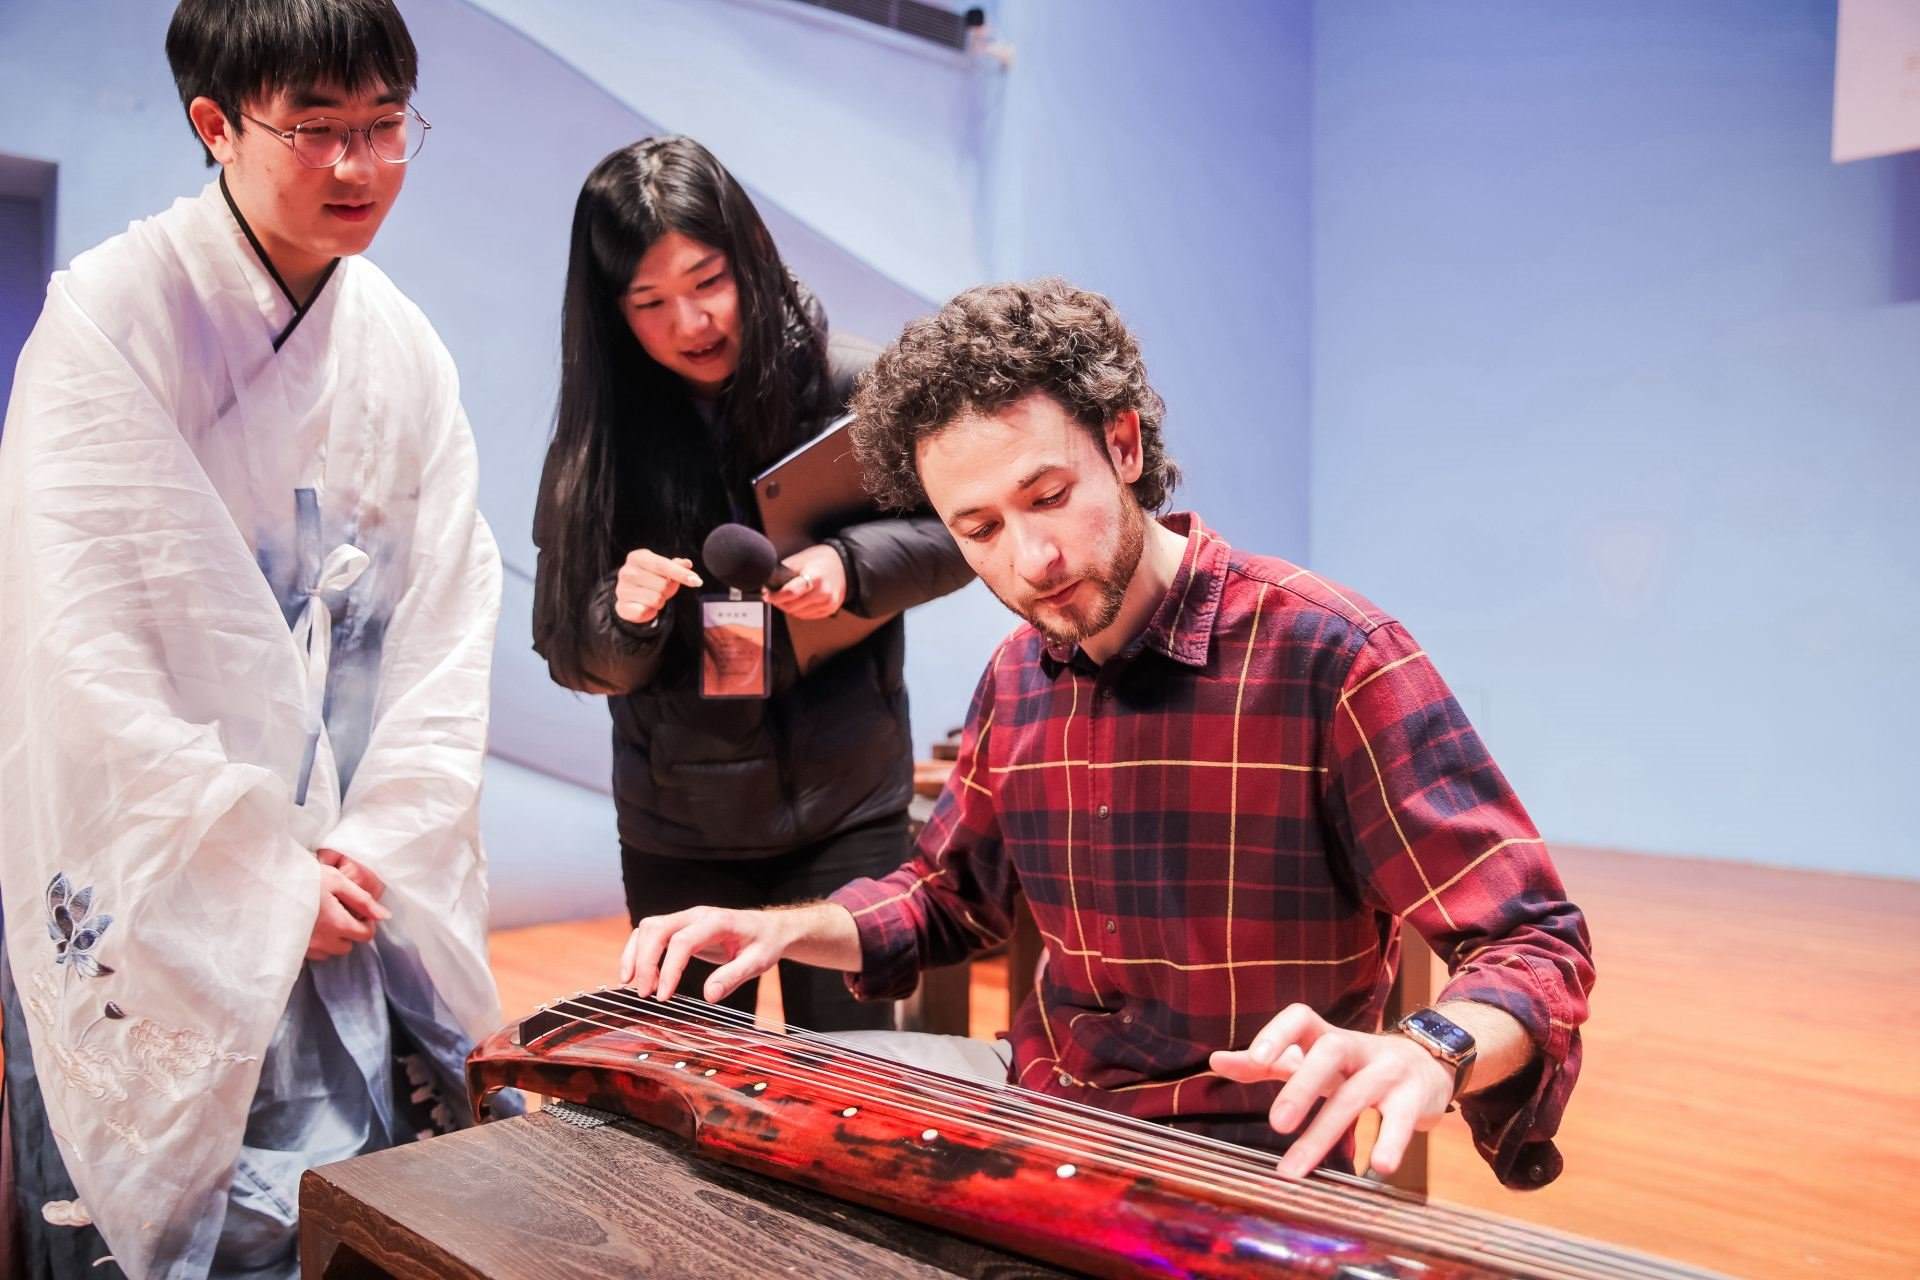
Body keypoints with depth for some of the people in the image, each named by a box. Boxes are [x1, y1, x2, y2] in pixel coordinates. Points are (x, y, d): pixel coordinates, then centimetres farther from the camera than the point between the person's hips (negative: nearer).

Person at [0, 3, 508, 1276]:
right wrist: (262, 878, -15)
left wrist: (386, 849, -7)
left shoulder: (403, 344, 4)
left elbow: (451, 616, 2)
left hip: (356, 888, 5)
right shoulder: (110, 321, -12)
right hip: (154, 902, -4)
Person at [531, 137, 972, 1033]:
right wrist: (625, 619, -21)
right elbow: (569, 657, 1)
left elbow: (959, 531, 0)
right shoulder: (597, 439, -3)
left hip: (846, 812, -2)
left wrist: (852, 565, -19)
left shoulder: (851, 384, -10)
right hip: (676, 831, 2)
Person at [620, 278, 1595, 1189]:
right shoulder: (1016, 678, 4)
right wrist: (789, 929, 1)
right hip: (1039, 1100, 7)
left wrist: (1421, 1054, -40)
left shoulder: (1329, 655, -19)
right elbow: (954, 894, 19)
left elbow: (1532, 946, -18)